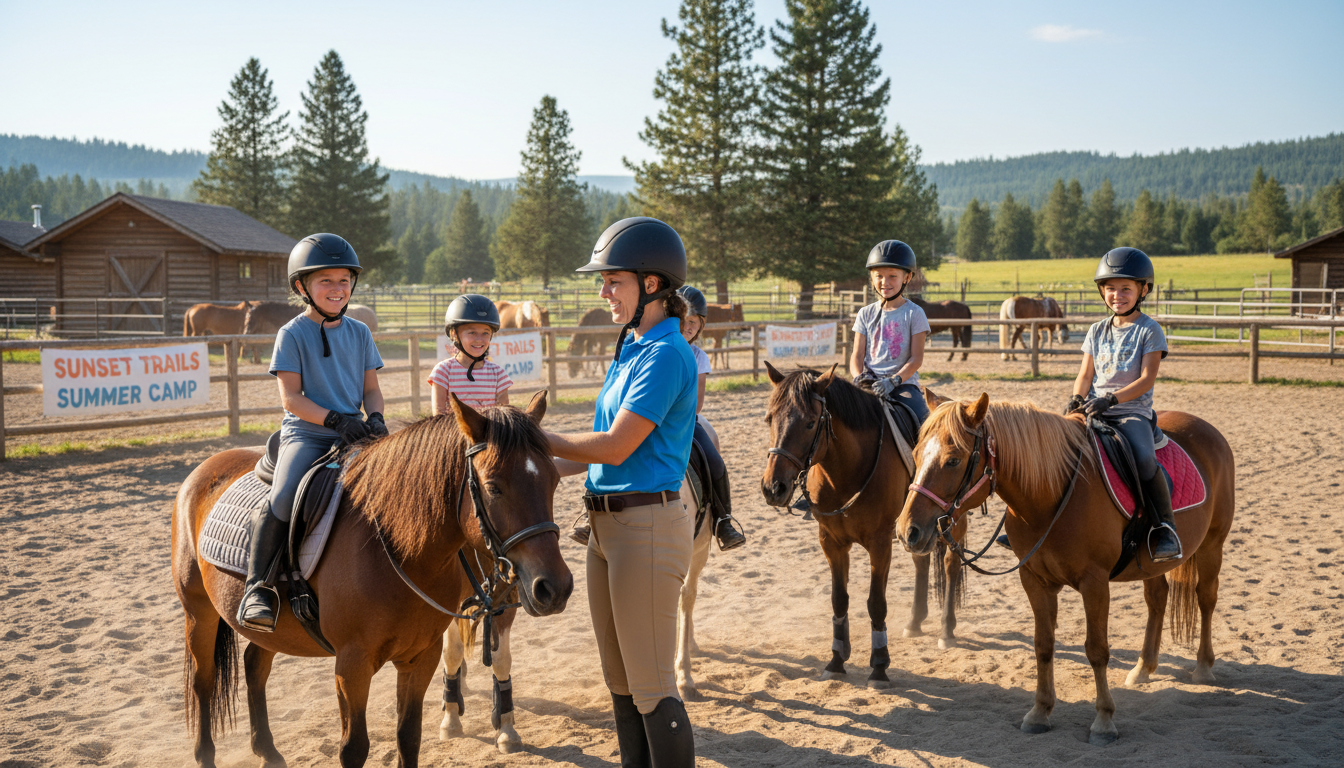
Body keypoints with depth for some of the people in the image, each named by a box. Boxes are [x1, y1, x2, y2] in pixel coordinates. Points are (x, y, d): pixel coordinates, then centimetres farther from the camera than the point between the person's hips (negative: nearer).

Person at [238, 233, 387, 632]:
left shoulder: (359, 333, 12)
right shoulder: (292, 334, -1)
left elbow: (371, 388, 14)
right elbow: (291, 398, -7)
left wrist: (375, 417, -8)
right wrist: (335, 419, -20)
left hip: (354, 436, 5)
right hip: (305, 434, -4)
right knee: (284, 498, -28)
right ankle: (257, 588, -17)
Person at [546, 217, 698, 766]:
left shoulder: (666, 354, -16)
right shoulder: (632, 350, 13)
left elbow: (616, 447, -20)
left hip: (646, 525, -10)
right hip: (608, 523, 10)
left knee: (651, 688, 0)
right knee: (619, 680, 19)